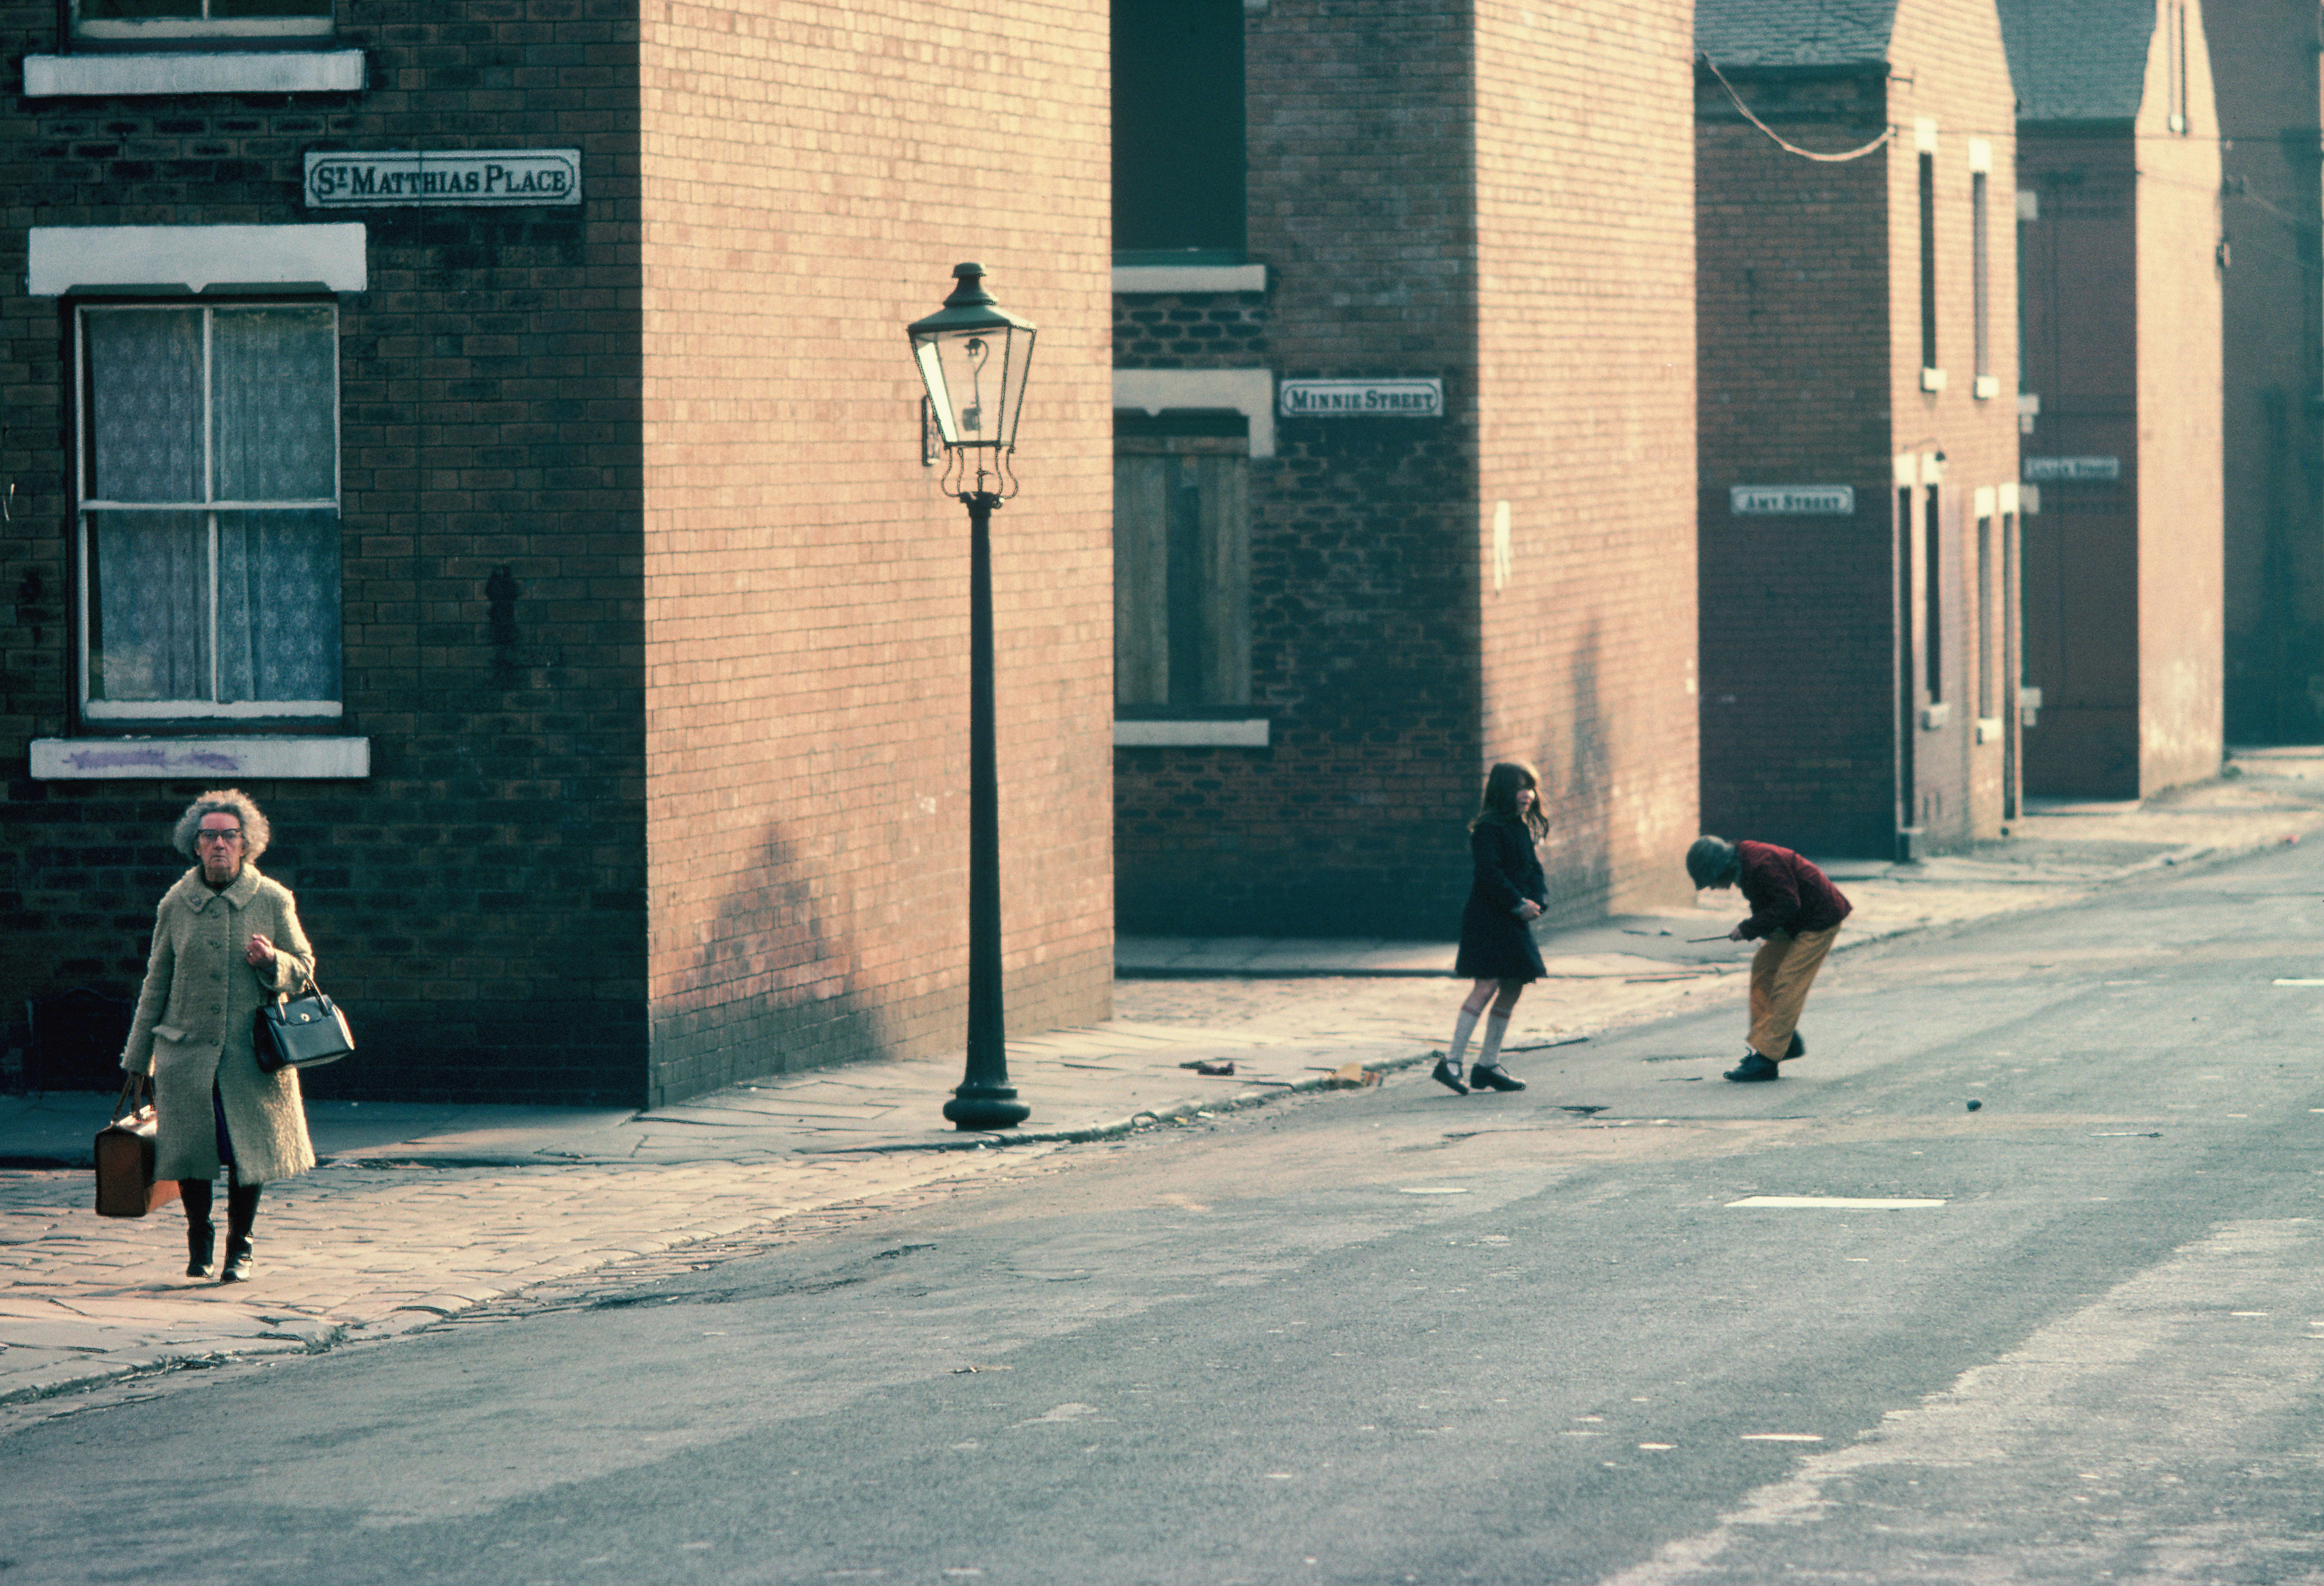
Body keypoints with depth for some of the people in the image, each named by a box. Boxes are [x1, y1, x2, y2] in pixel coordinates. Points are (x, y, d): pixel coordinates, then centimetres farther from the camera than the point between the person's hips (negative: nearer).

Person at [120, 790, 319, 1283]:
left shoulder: (272, 901, 2)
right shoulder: (176, 904, 5)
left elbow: (304, 970, 9)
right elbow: (156, 986, 12)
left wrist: (273, 961, -15)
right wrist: (137, 1061, 13)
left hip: (251, 1056, -1)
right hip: (187, 1052, 1)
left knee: (248, 1152, -2)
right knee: (190, 1151, -2)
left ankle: (239, 1249, 18)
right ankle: (199, 1239, 24)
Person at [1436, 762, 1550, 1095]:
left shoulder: (1525, 829, 16)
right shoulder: (1488, 829, -11)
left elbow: (1534, 869, 16)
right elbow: (1490, 873, -19)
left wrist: (1538, 901, -3)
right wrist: (1518, 904, -18)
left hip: (1515, 923, 9)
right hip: (1488, 919, -9)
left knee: (1513, 988, 10)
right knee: (1487, 986, -17)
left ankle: (1488, 1064, 17)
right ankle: (1452, 1062, -17)